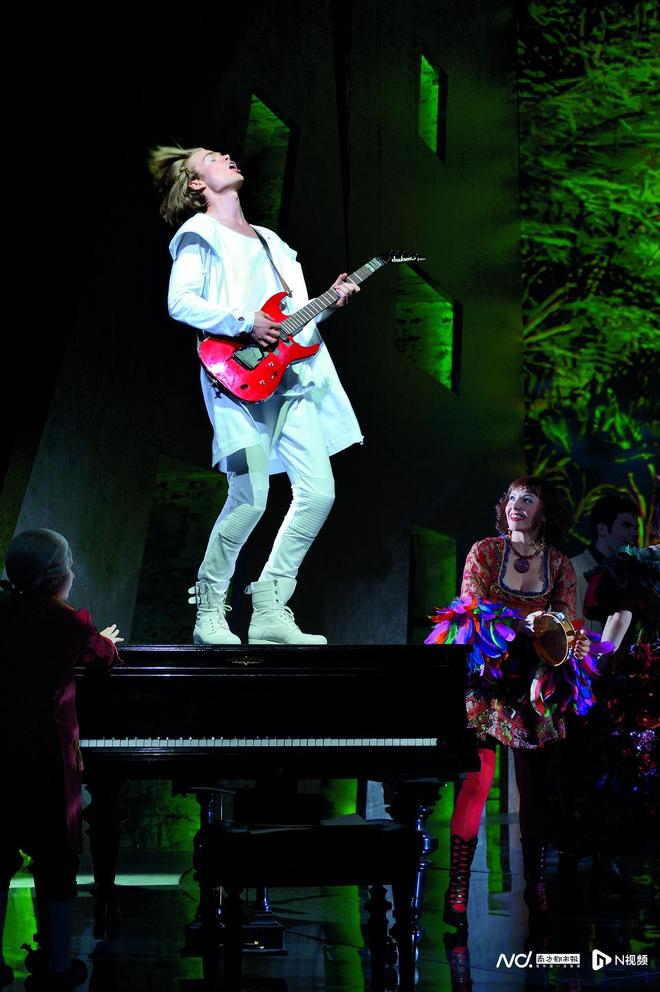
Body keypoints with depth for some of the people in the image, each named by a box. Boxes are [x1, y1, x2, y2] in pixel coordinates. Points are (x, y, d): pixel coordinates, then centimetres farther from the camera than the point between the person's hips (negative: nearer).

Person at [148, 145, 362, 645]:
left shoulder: (270, 241, 27)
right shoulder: (199, 233, 3)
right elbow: (181, 303, -10)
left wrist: (329, 301, 9)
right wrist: (244, 324, -17)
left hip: (291, 375, 8)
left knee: (319, 491, -2)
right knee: (250, 499, -15)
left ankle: (270, 613, 5)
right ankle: (209, 613, 2)